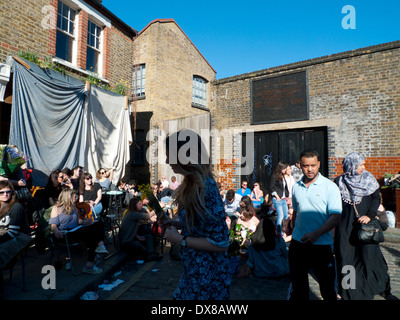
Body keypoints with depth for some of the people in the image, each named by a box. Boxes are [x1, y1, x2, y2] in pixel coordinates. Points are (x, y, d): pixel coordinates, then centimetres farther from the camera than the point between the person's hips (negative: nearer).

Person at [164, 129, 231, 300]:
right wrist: (177, 224, -1)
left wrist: (179, 239, -20)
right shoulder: (192, 184, 1)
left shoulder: (205, 188, -27)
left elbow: (221, 243, -25)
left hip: (206, 274, -8)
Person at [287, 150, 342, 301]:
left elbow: (336, 217, -14)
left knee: (327, 288, 11)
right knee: (297, 286, 16)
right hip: (297, 243, 4)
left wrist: (315, 234, -24)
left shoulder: (330, 186, -8)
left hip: (321, 245, -3)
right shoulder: (296, 187, 6)